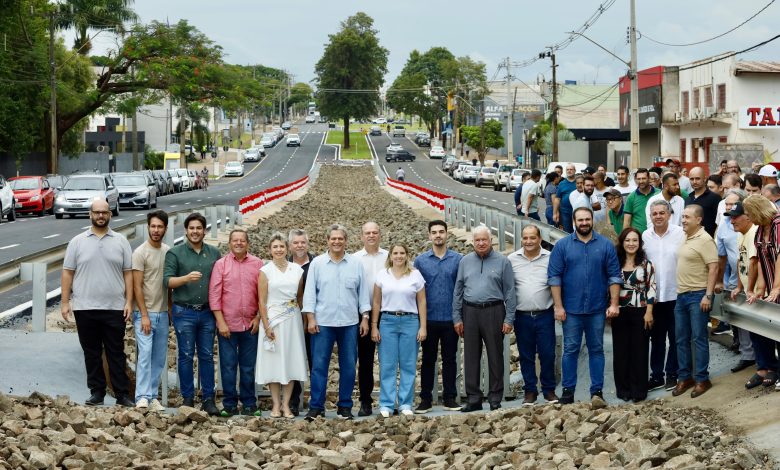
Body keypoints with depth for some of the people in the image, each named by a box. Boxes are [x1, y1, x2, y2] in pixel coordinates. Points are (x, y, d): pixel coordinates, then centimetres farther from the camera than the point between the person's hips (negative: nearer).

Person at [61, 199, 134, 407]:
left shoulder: (121, 242, 5)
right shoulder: (77, 242, 4)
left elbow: (128, 273, 4)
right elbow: (68, 272, 4)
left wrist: (129, 301, -3)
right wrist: (65, 302, -2)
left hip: (114, 308, -1)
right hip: (85, 308, 1)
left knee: (116, 353, 3)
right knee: (91, 353, 8)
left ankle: (122, 394, 6)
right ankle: (96, 392, 16)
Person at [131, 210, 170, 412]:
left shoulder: (168, 251, 8)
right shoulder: (140, 252, -9)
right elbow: (137, 286, -11)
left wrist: (171, 311, 11)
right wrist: (144, 315, -15)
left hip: (163, 313, 6)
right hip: (145, 313, -6)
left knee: (159, 358, 7)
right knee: (145, 354, -13)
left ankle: (152, 396, 13)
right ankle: (142, 397, -14)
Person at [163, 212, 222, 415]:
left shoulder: (214, 253, 10)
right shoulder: (175, 253, 1)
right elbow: (167, 280, -6)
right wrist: (187, 278, -24)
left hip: (207, 312, 2)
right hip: (184, 312, -2)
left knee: (207, 356, 4)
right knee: (186, 356, 2)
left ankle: (208, 398, 8)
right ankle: (187, 398, 8)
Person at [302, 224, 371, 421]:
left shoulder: (356, 264, 6)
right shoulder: (317, 263, 3)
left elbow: (362, 292, 8)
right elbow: (310, 292, 2)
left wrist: (365, 318, 3)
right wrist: (311, 318, -4)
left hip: (349, 323, 2)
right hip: (323, 322, -1)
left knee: (348, 366, 5)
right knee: (319, 365, -3)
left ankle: (345, 406, 14)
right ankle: (316, 406, 2)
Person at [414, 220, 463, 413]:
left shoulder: (458, 259, 2)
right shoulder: (420, 260, 4)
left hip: (450, 319, 0)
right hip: (429, 319, 0)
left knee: (449, 359, 6)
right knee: (428, 360, 5)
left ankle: (450, 398, 14)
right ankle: (425, 399, 10)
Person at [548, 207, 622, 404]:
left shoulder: (606, 245, 4)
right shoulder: (562, 246, 1)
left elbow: (614, 276, 3)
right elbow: (554, 277, -1)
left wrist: (614, 304, -4)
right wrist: (558, 306, -6)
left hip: (597, 309, 1)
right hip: (571, 309, -1)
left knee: (596, 350, 8)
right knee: (570, 350, 3)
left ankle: (597, 391, 14)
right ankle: (568, 391, 10)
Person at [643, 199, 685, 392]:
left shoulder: (680, 234, -8)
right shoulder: (645, 236, 5)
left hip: (676, 294, -3)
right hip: (653, 295, 4)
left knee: (675, 337, 6)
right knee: (656, 338, 11)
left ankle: (672, 374, 17)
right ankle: (656, 376, 19)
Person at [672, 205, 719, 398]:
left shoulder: (704, 240, -13)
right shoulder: (686, 238, 13)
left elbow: (713, 268, -18)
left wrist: (708, 295, -21)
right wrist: (679, 291, 16)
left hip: (698, 295, -9)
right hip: (682, 295, 9)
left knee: (698, 338, -4)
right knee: (681, 339, 11)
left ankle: (702, 379, 3)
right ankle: (684, 377, 19)